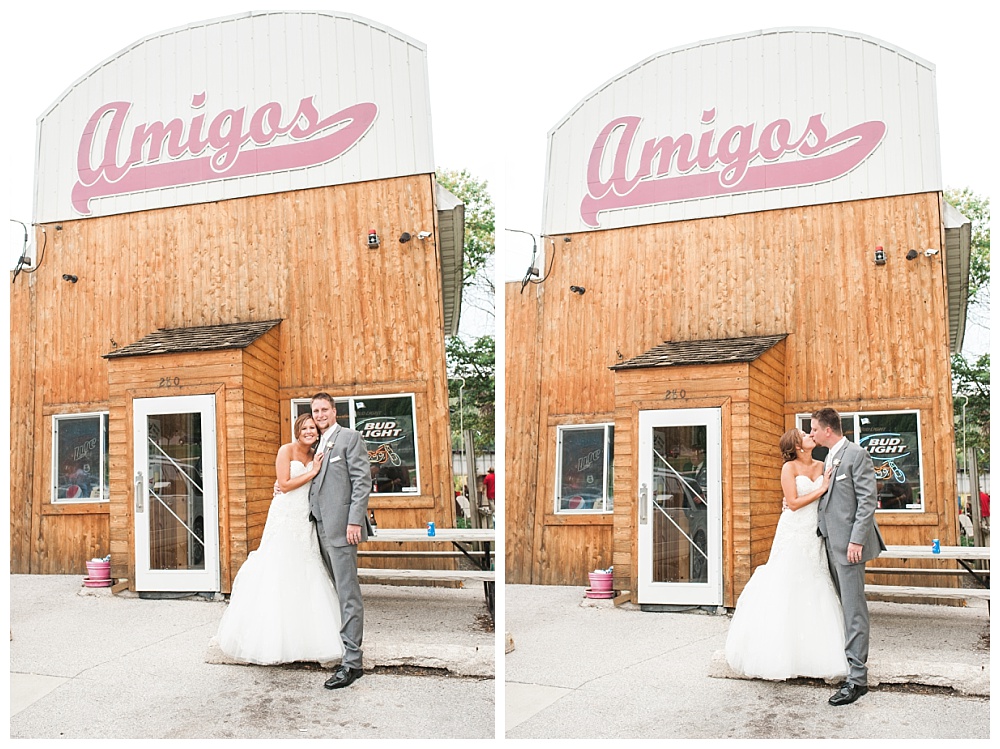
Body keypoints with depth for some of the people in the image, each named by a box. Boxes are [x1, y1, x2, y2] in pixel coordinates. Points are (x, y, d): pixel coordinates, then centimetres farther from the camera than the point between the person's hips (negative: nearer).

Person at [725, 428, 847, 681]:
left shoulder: (821, 466, 11)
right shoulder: (790, 467, -5)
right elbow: (793, 503, -13)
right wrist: (822, 489, -12)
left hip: (815, 536, 5)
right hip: (794, 535, -5)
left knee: (814, 592, 4)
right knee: (787, 592, -1)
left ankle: (814, 655, 11)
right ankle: (782, 655, 6)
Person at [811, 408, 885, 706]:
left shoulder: (856, 454, -10)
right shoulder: (830, 458, 17)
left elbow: (868, 500, -15)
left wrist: (857, 540, -20)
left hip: (849, 543, -9)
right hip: (832, 542, 9)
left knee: (853, 609, -9)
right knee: (845, 606, 15)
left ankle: (857, 678, -8)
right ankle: (852, 663, 25)